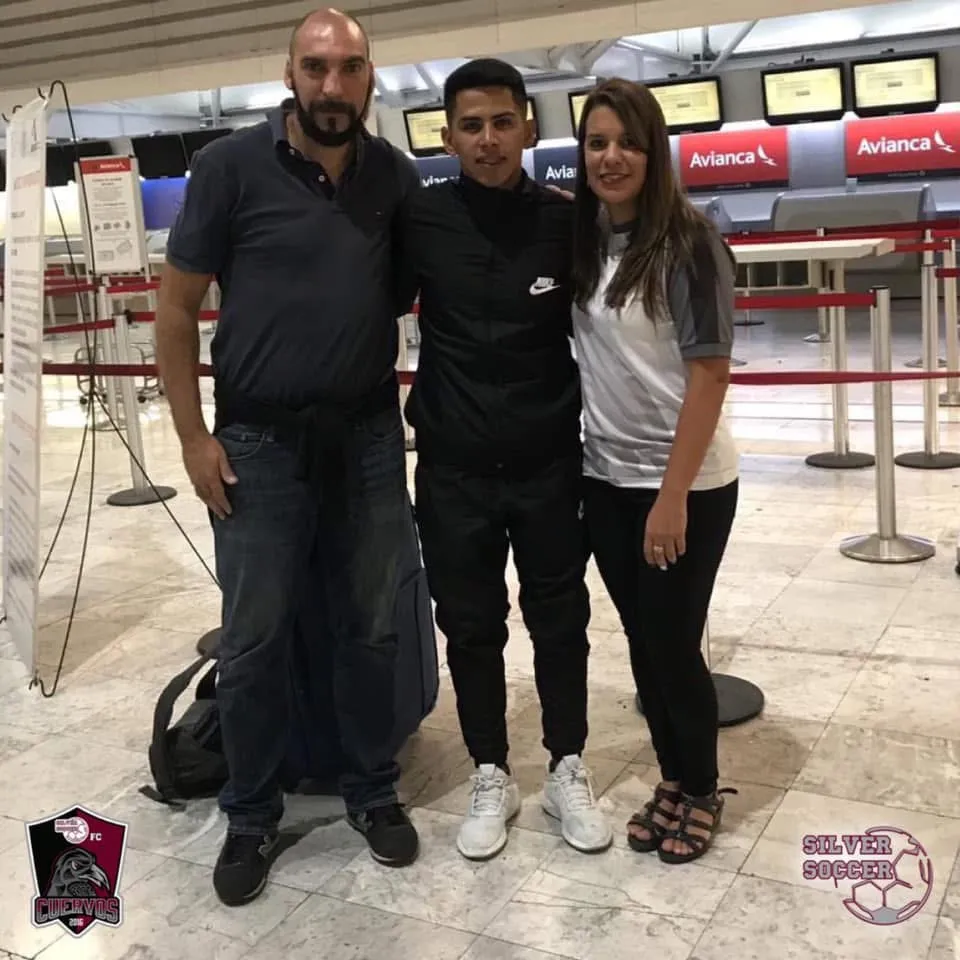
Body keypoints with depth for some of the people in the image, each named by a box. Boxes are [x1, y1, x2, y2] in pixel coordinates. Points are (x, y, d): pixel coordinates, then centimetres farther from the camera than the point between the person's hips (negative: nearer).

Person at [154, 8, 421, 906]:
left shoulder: (396, 175, 2)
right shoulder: (230, 165, -7)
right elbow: (175, 308, -4)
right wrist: (193, 438, -7)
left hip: (370, 435, 3)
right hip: (261, 441, -2)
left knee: (373, 624, 12)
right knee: (253, 639, 6)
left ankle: (372, 791, 32)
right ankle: (251, 816, 26)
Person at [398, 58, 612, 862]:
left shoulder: (565, 221, -4)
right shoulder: (421, 219, -6)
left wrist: (589, 426, 4)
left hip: (550, 464, 0)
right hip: (453, 468, 0)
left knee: (560, 620, 12)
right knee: (470, 627, 11)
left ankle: (568, 770, 30)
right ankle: (492, 778, 29)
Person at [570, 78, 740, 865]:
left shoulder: (689, 242, -13)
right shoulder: (579, 241, 3)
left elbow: (710, 373, -15)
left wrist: (674, 495, -17)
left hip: (686, 483, -5)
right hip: (605, 479, 5)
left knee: (674, 643, 4)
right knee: (643, 642, 14)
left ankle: (701, 790, 27)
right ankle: (672, 778, 33)